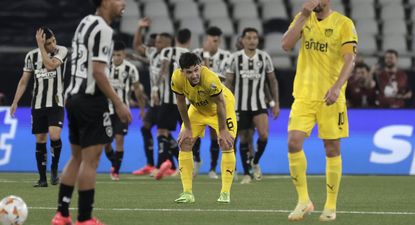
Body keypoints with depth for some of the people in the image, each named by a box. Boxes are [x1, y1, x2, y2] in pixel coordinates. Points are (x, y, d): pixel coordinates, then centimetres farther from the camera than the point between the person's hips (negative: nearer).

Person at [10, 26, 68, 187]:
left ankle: (54, 169, 2)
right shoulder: (32, 56, 2)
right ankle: (42, 178, 10)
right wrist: (15, 102, 3)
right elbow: (24, 81, 9)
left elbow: (50, 65, -25)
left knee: (54, 136, -21)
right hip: (38, 104, 3)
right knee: (40, 140, 3)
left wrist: (40, 46, -21)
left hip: (56, 103, -3)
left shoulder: (62, 51, -6)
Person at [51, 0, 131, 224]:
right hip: (91, 99, -9)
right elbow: (98, 71, -20)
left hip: (73, 96, 9)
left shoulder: (85, 23, 15)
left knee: (77, 157, 15)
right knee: (91, 159, -5)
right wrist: (118, 103, -17)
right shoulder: (102, 29, -14)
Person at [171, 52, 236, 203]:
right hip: (198, 108, 4)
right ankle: (187, 193, 0)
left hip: (224, 105, -4)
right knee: (184, 143, -4)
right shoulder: (177, 78, -30)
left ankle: (225, 193, -8)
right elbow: (181, 103, -13)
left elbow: (220, 104, -28)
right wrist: (187, 128, -8)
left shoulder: (210, 80, -42)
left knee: (227, 144, -14)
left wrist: (222, 130, -20)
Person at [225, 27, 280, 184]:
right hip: (240, 105, 0)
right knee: (244, 139, 1)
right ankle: (246, 173, 12)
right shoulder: (235, 58, -1)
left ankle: (255, 163, 8)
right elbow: (229, 82, 5)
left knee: (264, 135, -18)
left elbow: (273, 81, 10)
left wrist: (276, 103, 7)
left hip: (259, 103, 0)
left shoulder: (264, 57, 2)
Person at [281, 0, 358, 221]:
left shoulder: (344, 24, -3)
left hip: (331, 97, -3)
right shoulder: (303, 18, 8)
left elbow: (349, 60, -11)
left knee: (332, 149, 3)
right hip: (304, 95, 3)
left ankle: (331, 206, 14)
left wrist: (337, 87, -26)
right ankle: (303, 200, 0)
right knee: (293, 142, -12)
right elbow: (286, 44, -6)